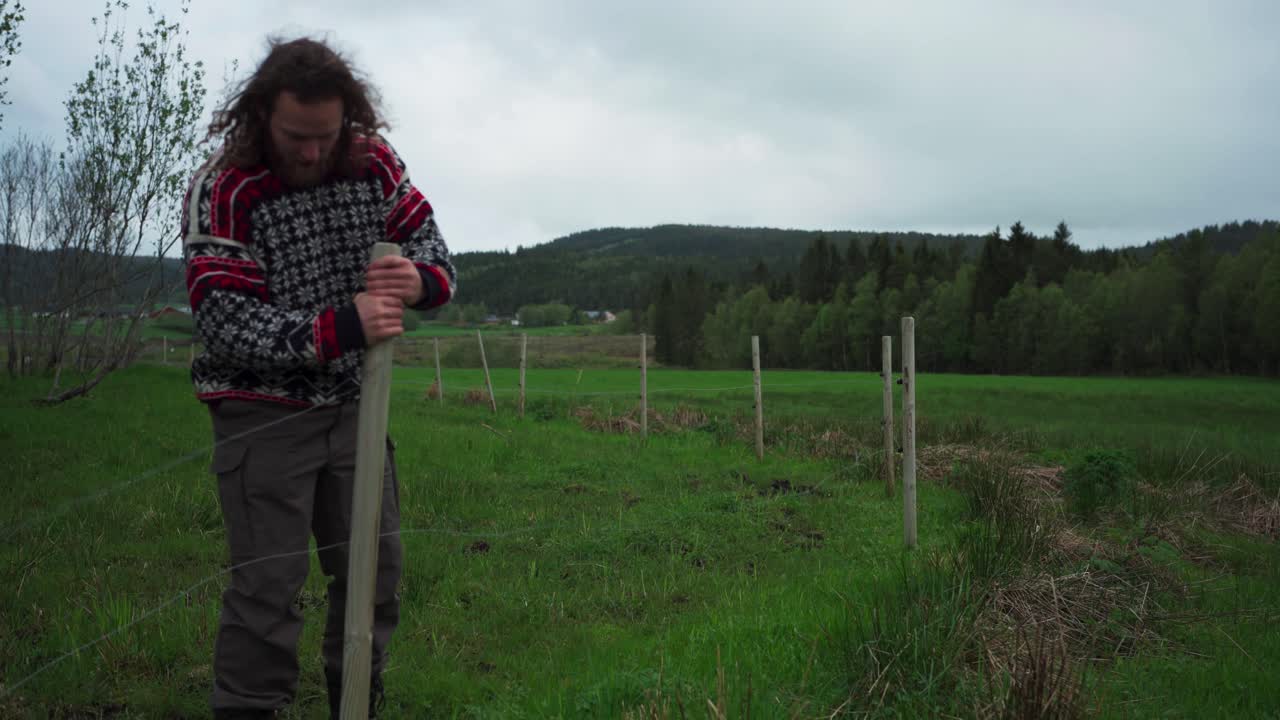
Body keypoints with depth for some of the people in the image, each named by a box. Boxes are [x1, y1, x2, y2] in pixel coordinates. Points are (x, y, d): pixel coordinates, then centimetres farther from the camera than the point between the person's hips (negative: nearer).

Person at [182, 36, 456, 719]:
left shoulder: (374, 164, -2)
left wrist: (420, 279, -24)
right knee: (269, 585, -6)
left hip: (353, 406, 5)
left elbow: (434, 251, 1)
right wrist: (339, 328, -33)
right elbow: (224, 319, -22)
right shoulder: (221, 192, -15)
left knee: (374, 571, 11)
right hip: (264, 413, -4)